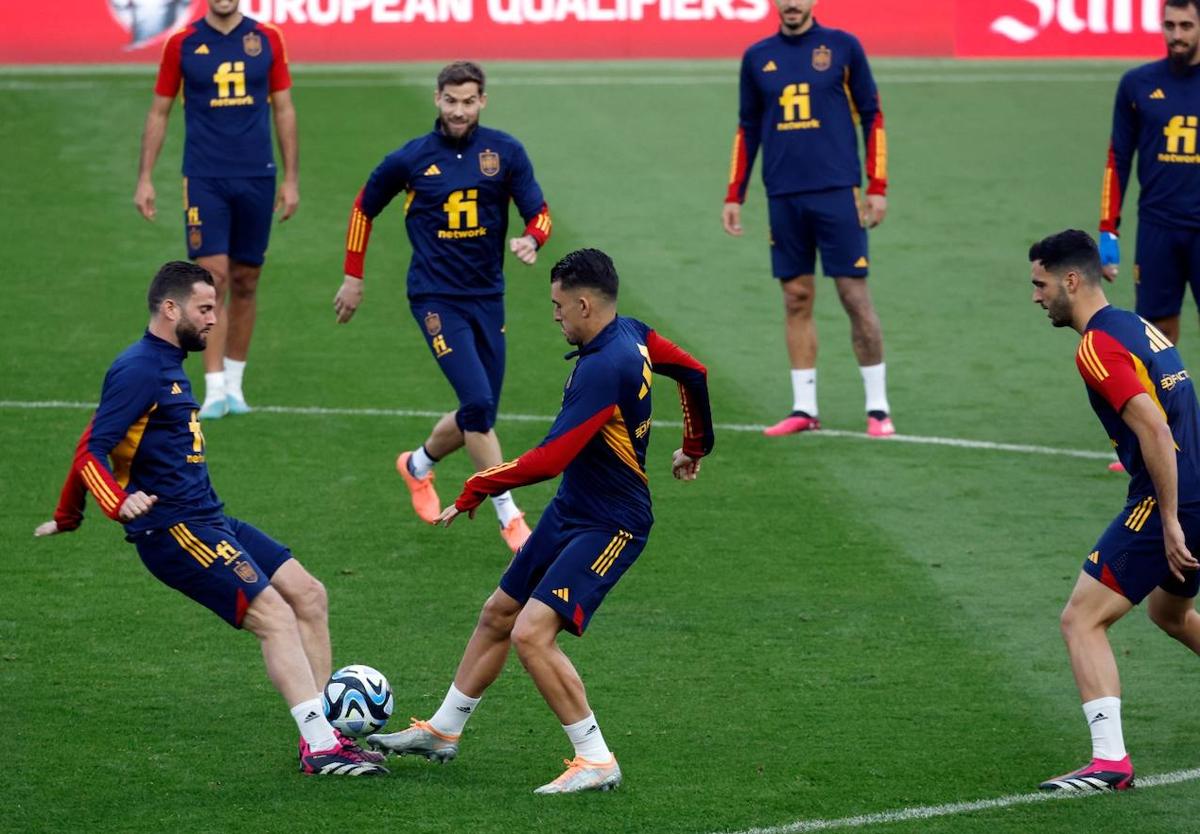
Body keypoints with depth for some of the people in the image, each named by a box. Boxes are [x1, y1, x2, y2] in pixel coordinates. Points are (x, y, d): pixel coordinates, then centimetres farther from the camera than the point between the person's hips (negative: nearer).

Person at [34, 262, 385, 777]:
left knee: (309, 596, 6)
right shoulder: (139, 369, -12)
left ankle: (323, 734, 7)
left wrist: (67, 517, 35)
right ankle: (321, 748, -18)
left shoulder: (167, 366, 18)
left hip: (209, 521, 10)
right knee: (275, 615, -16)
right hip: (174, 531, -10)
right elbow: (91, 453, -19)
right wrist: (121, 504, -37)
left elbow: (93, 442, 27)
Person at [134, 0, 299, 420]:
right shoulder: (182, 44, 0)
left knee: (245, 281, 8)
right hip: (204, 178, -2)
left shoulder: (266, 39, 4)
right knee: (213, 277, -10)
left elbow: (283, 110, 10)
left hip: (257, 178, 2)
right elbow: (159, 113, 7)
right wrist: (144, 179, 2)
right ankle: (215, 389, -10)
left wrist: (291, 178, 7)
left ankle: (234, 383, 19)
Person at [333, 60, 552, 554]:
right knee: (478, 402, -18)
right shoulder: (411, 159, -4)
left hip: (487, 295, 4)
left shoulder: (505, 152, -1)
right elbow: (365, 207, 11)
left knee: (479, 414, 10)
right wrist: (353, 278, 13)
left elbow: (539, 213, -1)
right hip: (436, 297, -4)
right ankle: (509, 518, -11)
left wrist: (531, 240, -24)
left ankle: (418, 466, 41)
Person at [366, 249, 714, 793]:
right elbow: (692, 372, 16)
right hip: (568, 512, 10)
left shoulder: (603, 368, -29)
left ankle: (597, 762, -11)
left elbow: (550, 458, -32)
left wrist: (474, 490, -21)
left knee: (531, 633, -21)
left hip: (609, 526, -10)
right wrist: (694, 448, 32)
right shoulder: (632, 334, 0)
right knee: (497, 616, 18)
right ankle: (442, 732, 35)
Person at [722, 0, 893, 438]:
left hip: (836, 191, -3)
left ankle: (878, 407, 2)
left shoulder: (842, 47, 2)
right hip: (782, 197, 3)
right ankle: (803, 409, 8)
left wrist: (877, 188, -3)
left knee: (855, 296, -4)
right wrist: (734, 196, 11)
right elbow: (748, 128, 17)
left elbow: (872, 116, 3)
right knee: (796, 299, 4)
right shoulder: (757, 57, 10)